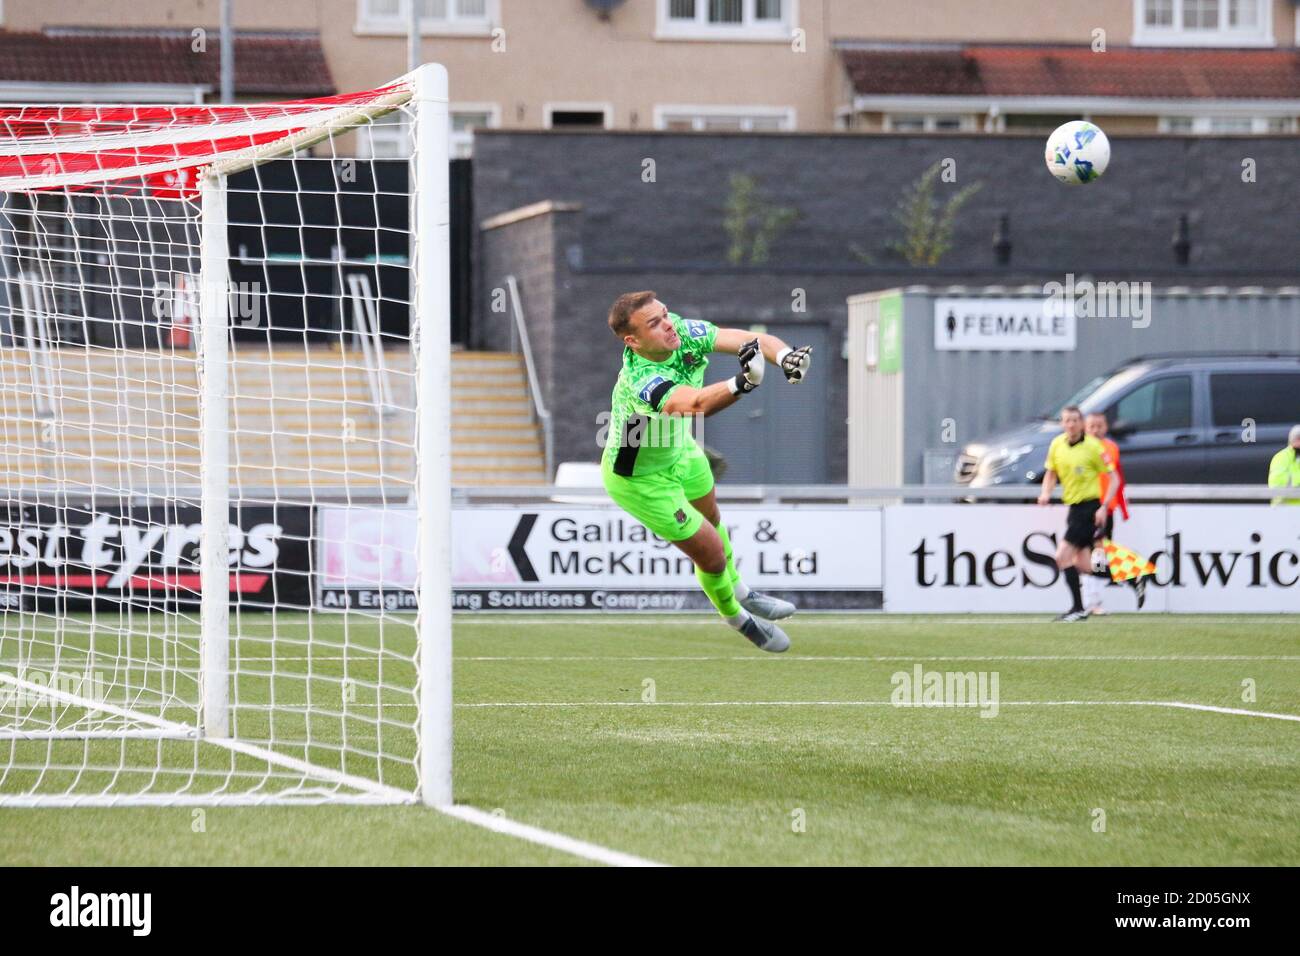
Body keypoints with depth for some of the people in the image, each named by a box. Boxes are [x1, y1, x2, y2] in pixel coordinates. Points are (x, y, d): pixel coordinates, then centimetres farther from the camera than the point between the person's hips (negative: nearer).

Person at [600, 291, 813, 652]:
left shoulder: (683, 333, -26)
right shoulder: (642, 382, -45)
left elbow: (751, 339, -35)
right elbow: (694, 404, -65)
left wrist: (786, 356, -57)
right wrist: (742, 384, -83)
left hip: (678, 449, 7)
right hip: (640, 479, -7)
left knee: (712, 521, 30)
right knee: (711, 552, 6)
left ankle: (740, 593, 59)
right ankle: (736, 617, 37)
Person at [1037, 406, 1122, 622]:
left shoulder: (1093, 446, -13)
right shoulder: (1057, 444, 5)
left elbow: (1113, 479, -10)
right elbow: (1050, 472, 20)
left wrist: (1104, 507, -19)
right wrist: (1046, 492, 1)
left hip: (1089, 506, -7)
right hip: (1074, 506, 7)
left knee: (1063, 556, -15)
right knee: (1081, 563, 10)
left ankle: (1078, 608, -10)